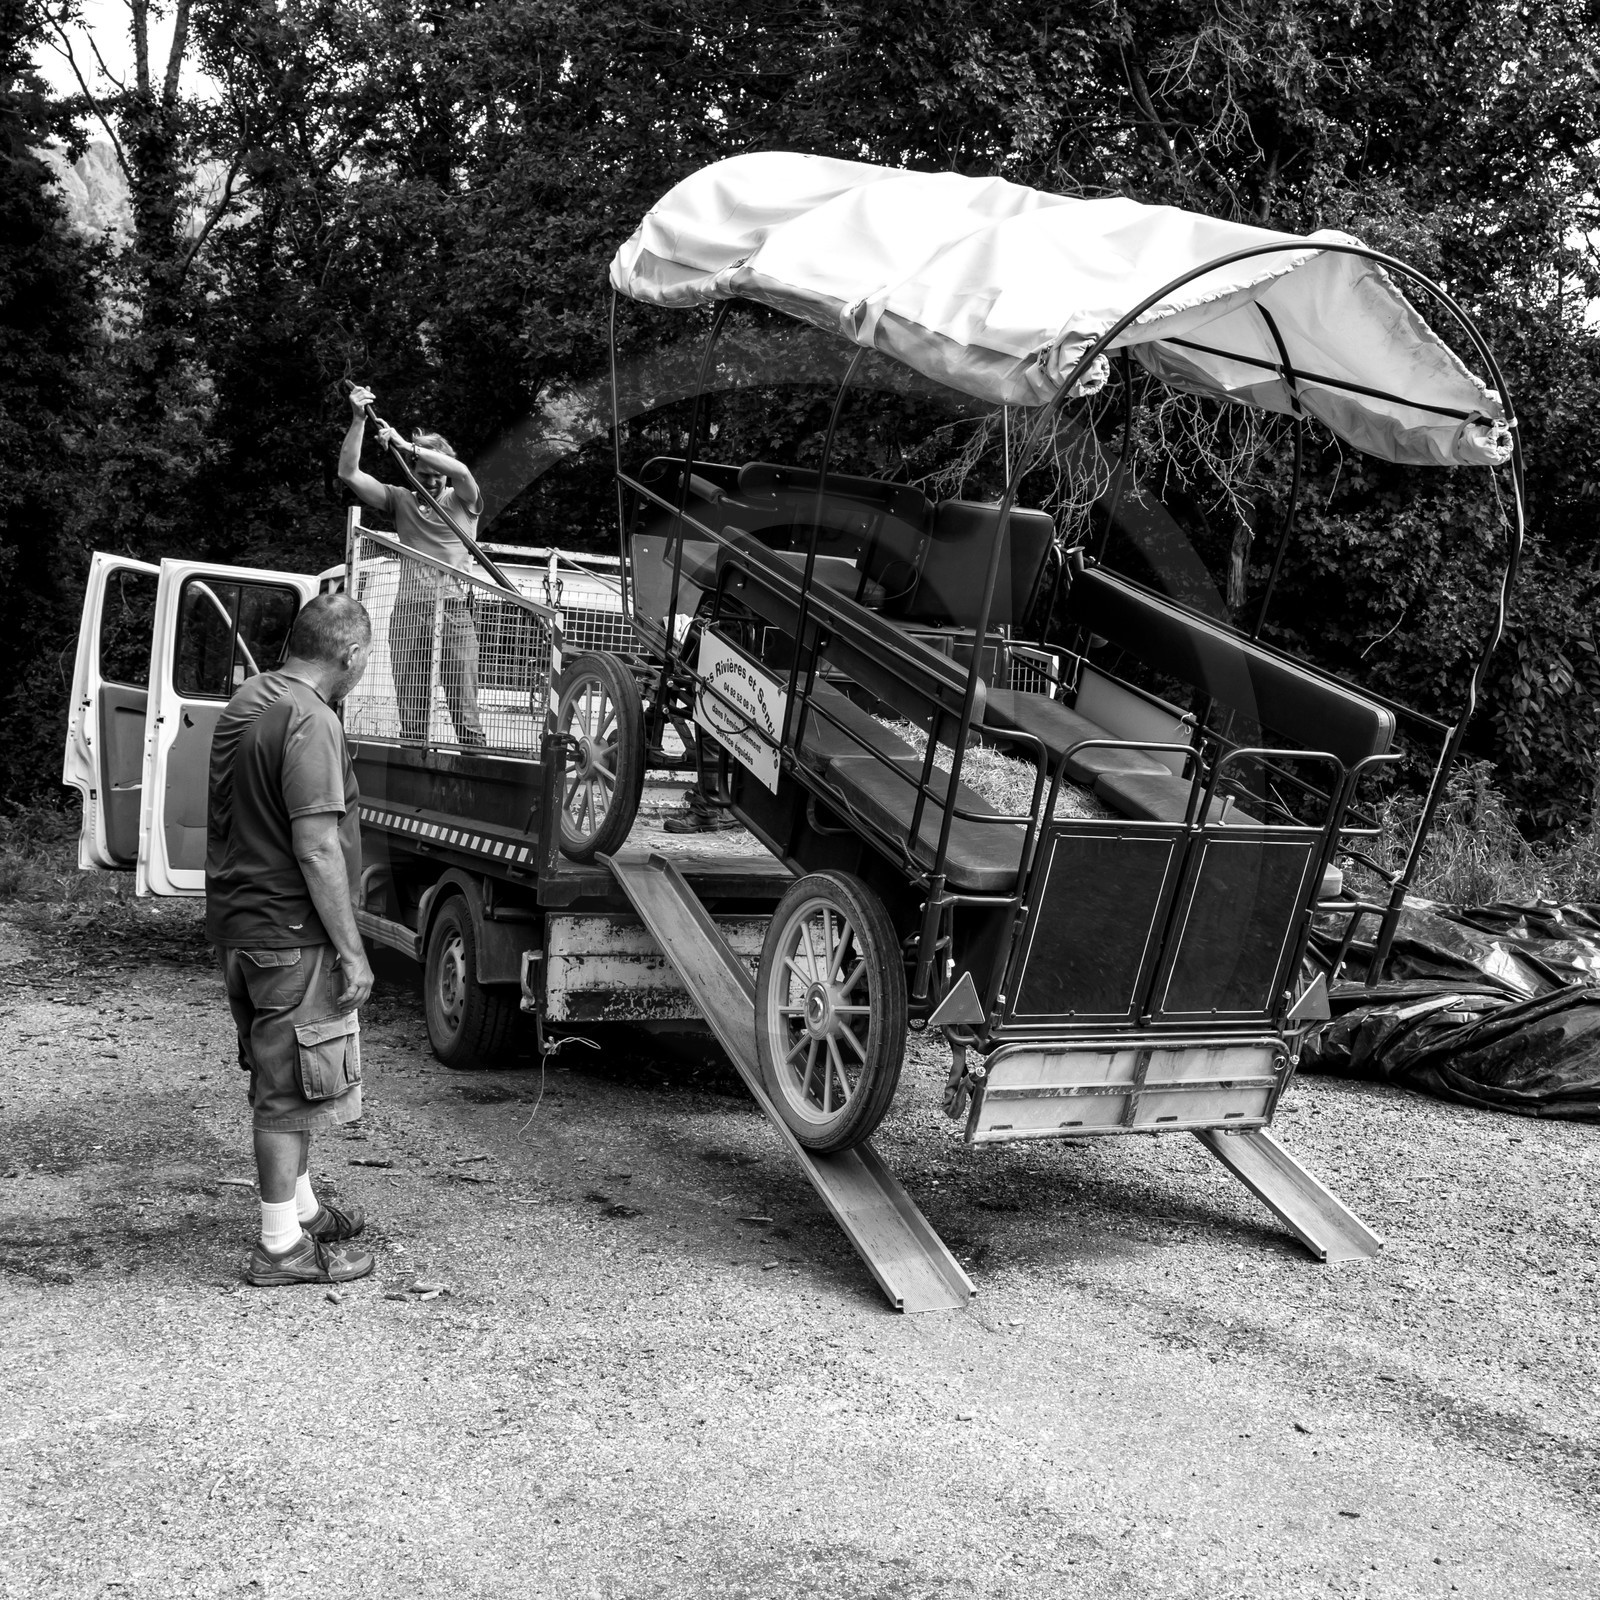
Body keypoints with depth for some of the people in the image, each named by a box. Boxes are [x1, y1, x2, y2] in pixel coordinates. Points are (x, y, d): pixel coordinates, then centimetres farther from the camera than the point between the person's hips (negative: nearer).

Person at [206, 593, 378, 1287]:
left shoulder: (244, 702, 11)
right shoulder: (310, 721, -20)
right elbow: (317, 848, -24)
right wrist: (351, 950, -18)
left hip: (237, 923, 10)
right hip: (291, 934, -10)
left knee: (278, 1080, 21)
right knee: (293, 1090, 1)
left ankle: (300, 1207, 35)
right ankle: (281, 1247, 10)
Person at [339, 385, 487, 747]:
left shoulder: (462, 502, 10)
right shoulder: (401, 501, 15)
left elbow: (461, 473, -13)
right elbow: (348, 474, 7)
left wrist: (407, 446, -15)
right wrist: (358, 420, -3)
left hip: (455, 613, -2)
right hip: (408, 614, 2)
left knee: (466, 718, -6)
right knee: (411, 722, 2)